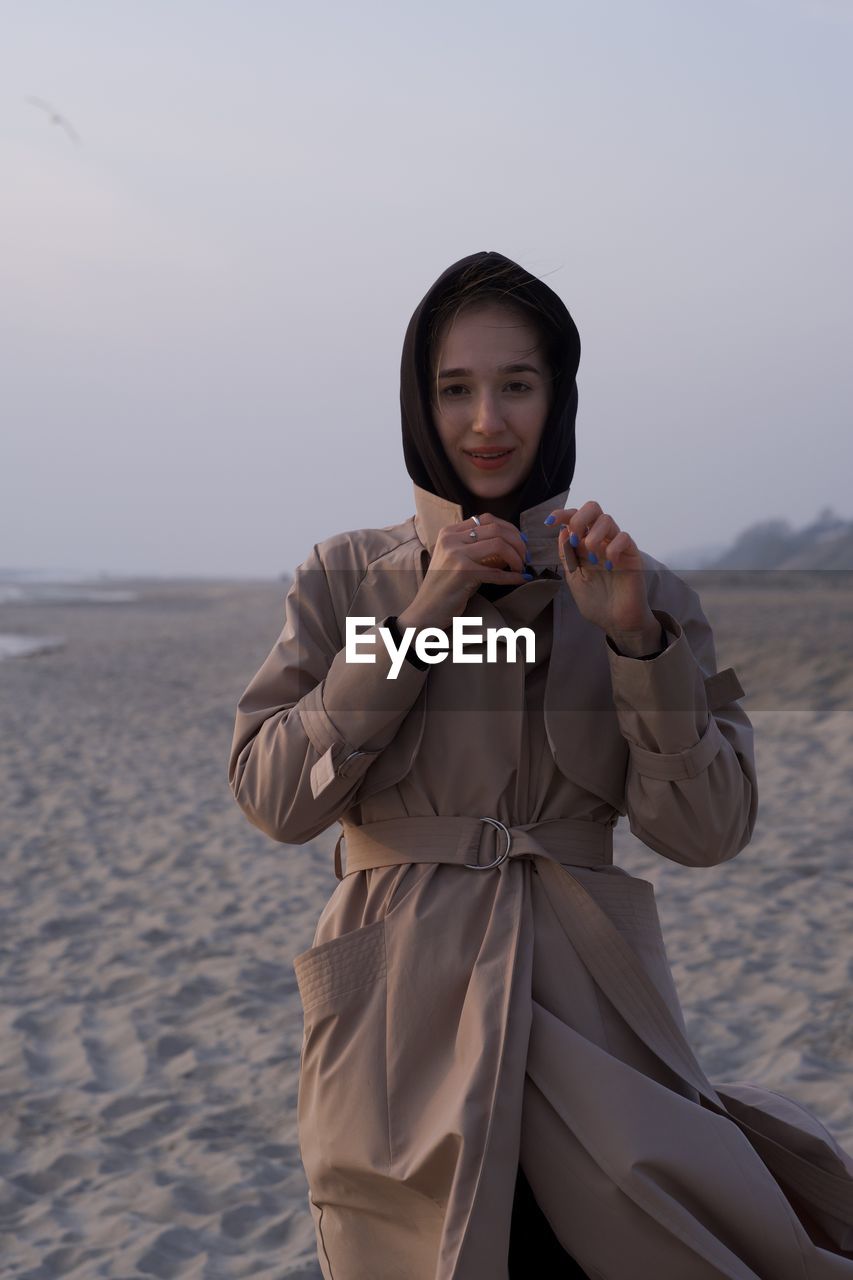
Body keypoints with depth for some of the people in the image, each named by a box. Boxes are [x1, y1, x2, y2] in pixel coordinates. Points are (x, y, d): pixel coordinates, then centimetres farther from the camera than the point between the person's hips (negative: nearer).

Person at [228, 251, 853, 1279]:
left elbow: (708, 832, -4)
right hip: (401, 999, 0)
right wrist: (418, 620, -12)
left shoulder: (636, 589, 4)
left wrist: (636, 636, -17)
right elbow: (271, 797, -6)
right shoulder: (345, 577, 4)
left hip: (587, 994, 0)